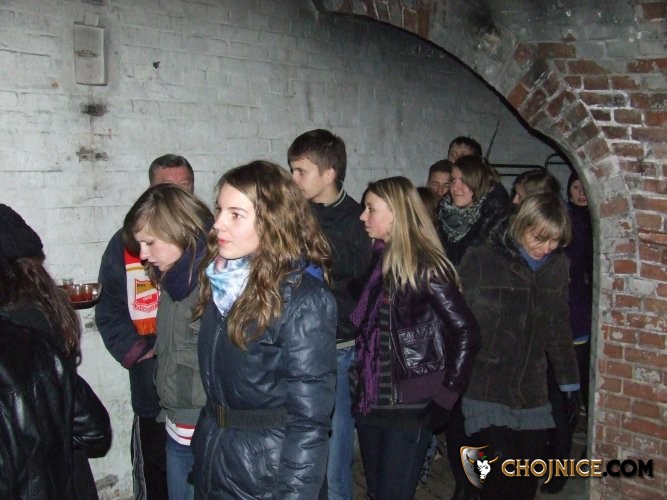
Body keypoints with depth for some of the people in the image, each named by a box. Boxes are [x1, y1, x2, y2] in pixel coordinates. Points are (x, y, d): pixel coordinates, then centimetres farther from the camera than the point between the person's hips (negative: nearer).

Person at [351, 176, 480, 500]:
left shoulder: (425, 269, -13)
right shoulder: (379, 260, 7)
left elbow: (466, 333, -17)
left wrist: (445, 394, -15)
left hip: (409, 407, -7)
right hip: (369, 401, 7)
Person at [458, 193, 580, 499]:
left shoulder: (557, 265, 7)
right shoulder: (481, 260, -9)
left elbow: (558, 327, 15)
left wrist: (569, 380, 17)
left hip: (531, 391, 5)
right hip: (487, 389, -4)